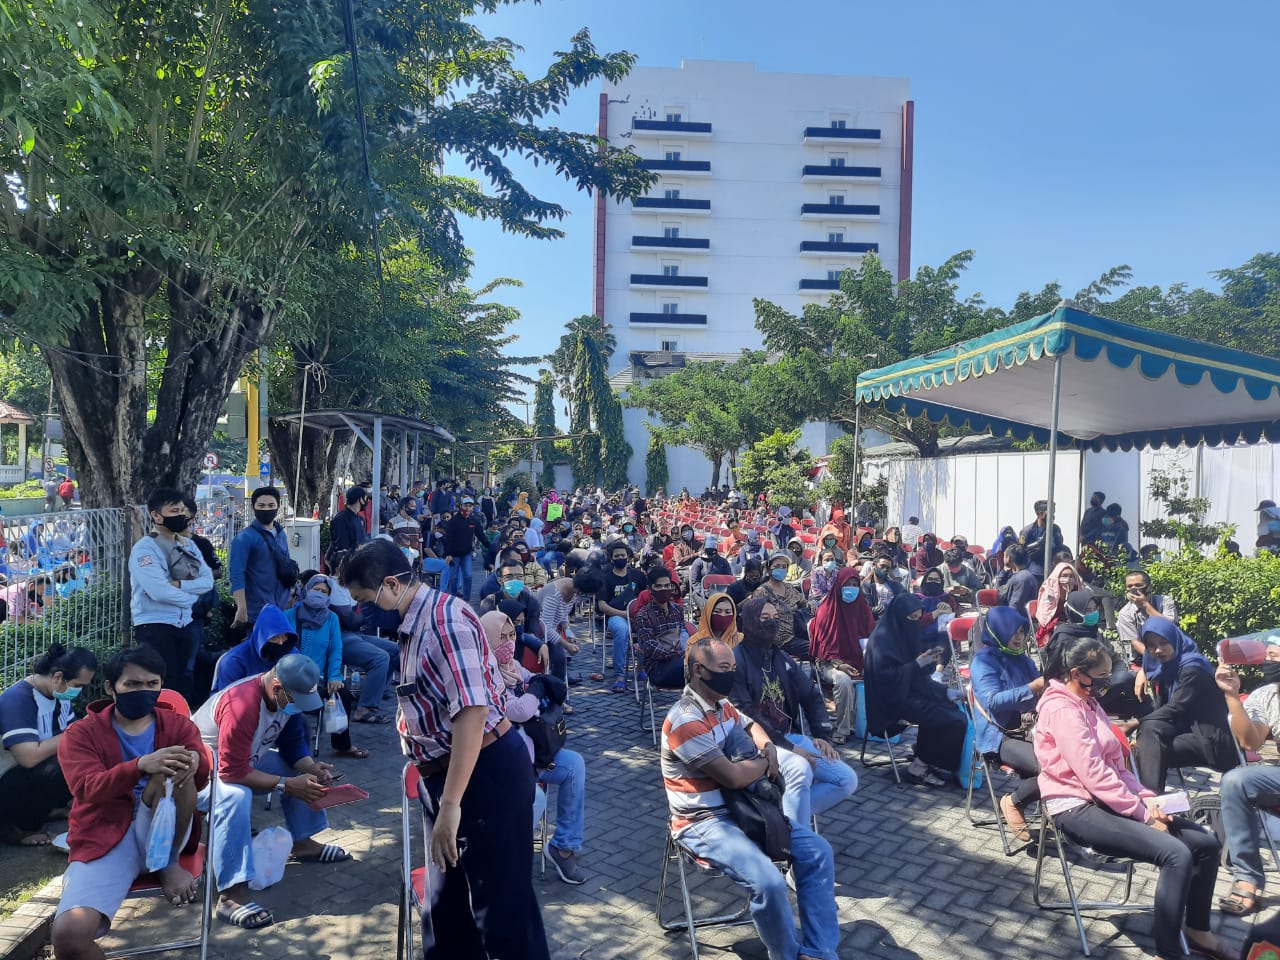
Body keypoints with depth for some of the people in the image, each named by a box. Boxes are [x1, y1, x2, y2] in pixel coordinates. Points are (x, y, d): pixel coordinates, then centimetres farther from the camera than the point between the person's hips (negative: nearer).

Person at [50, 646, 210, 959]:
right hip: (103, 841, -1)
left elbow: (202, 778, -7)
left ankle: (169, 863, -8)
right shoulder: (81, 733, 4)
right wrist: (140, 765, -36)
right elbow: (86, 788, -16)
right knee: (68, 934, -28)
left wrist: (194, 761, -34)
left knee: (175, 768, -28)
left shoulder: (177, 724, 8)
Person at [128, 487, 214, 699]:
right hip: (154, 626, -7)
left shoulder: (188, 544, 10)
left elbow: (207, 581, 1)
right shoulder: (145, 548, -12)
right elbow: (160, 592, -22)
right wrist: (191, 596, -7)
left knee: (184, 683, 14)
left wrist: (178, 584, -15)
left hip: (185, 624, 7)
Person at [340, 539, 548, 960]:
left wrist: (450, 803, -28)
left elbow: (472, 709, -28)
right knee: (448, 901, 21)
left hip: (487, 772, -10)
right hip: (446, 773, 10)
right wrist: (435, 786, 26)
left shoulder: (444, 616, -20)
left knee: (502, 907, 2)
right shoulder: (413, 624, 11)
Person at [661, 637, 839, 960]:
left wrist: (769, 750, 2)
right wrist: (764, 762, -4)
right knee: (769, 883, -28)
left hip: (740, 807, 9)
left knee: (818, 851, 1)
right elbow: (734, 777, -24)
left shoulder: (722, 705, 6)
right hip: (703, 822, -9)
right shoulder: (685, 721, -24)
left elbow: (753, 727, 26)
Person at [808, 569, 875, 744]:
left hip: (859, 662, 4)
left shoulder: (862, 607, 11)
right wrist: (838, 664, -16)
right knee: (844, 680, -36)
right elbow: (823, 644, -3)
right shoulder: (826, 609, -1)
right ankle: (842, 730, -23)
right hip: (830, 663, -4)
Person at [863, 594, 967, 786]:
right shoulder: (882, 639, -16)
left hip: (914, 689, 9)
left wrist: (930, 659, -4)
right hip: (896, 698, -9)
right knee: (953, 721, -17)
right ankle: (919, 767, -5)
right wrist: (917, 664, -20)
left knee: (959, 707, -6)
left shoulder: (905, 633, 10)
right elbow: (887, 676, -22)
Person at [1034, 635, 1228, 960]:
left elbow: (1116, 764, 15)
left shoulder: (1088, 703, 14)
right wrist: (1143, 814, -16)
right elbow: (1094, 774, -22)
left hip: (1108, 800, 10)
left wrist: (1146, 800, -1)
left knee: (1205, 843, 1)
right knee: (1177, 855, -25)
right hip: (1078, 808, -10)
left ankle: (1197, 929, 20)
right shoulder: (1062, 710, -17)